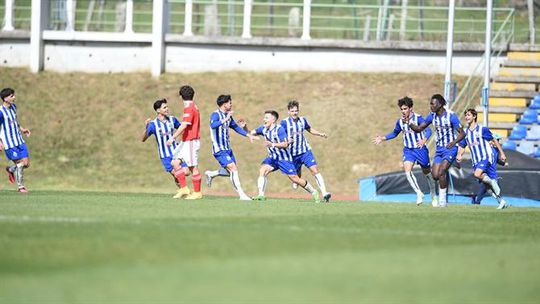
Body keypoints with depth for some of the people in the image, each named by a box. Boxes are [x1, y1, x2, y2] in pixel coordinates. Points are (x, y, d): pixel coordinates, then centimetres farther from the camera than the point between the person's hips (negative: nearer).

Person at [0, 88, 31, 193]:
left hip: (19, 141, 7)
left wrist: (22, 129, 13)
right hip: (9, 144, -7)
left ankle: (11, 170, 33)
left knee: (26, 163, 5)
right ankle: (20, 187, 9)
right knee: (20, 163, -8)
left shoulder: (13, 107, 7)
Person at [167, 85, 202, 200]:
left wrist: (173, 138, -25)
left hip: (190, 141, -10)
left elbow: (184, 126, -24)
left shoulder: (189, 108, -15)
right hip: (187, 141, 10)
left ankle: (197, 192, 2)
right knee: (175, 162, 7)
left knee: (193, 167, -4)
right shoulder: (193, 107, 15)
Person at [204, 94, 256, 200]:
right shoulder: (215, 114, -14)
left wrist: (248, 135, 15)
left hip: (227, 148, 9)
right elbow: (213, 125, -34)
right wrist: (225, 119, -38)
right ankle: (241, 195, -15)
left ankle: (210, 174, 32)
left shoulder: (228, 116, 13)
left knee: (232, 171, 13)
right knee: (233, 169, -16)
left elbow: (236, 127, 25)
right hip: (219, 150, -9)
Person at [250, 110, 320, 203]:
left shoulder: (279, 129, -19)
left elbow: (285, 144, -23)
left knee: (295, 178, -4)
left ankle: (313, 192, 15)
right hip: (272, 157, 6)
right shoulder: (264, 129, 1)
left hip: (284, 158, -6)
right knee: (262, 170, -19)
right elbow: (251, 133, 7)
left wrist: (272, 144, -34)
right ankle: (261, 195, -21)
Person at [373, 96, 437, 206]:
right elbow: (394, 133, 20)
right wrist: (382, 138, 8)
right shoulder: (400, 121, 1)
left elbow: (428, 130, -23)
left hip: (420, 149, -3)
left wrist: (424, 140, -42)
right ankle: (419, 193, -12)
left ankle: (433, 196, 30)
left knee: (427, 173, 9)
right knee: (407, 170, -21)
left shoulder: (418, 118, -14)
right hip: (408, 150, 3)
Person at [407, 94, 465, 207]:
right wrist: (409, 123, -12)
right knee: (435, 175, -4)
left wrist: (453, 142, -30)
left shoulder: (451, 116, -15)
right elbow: (419, 128, 7)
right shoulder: (432, 116, 2)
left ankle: (442, 201, -9)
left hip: (450, 148, -6)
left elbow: (462, 133, -12)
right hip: (439, 149, 6)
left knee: (441, 173, -18)